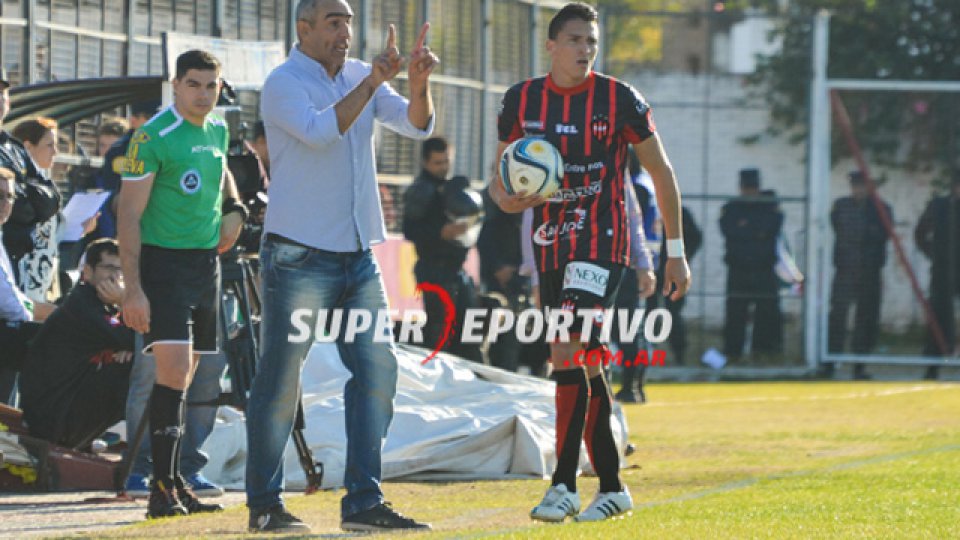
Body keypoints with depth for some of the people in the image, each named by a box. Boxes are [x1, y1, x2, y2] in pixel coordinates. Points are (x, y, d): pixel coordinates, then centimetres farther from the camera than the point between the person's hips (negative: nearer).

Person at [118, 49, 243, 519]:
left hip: (207, 261, 7)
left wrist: (234, 208, 15)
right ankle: (162, 489, -19)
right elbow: (129, 213, -13)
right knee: (174, 369, -17)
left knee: (184, 376, 11)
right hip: (164, 262, -7)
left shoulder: (218, 130, 10)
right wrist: (132, 288, -19)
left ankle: (174, 481, 17)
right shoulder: (154, 136, -12)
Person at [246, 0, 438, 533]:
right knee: (280, 383, -3)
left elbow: (415, 124, 3)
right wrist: (373, 81, -26)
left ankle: (363, 503, 3)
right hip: (299, 258, -6)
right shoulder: (283, 83, -6)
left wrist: (419, 84, -16)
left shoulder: (360, 76, 12)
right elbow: (320, 130, -23)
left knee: (377, 370, 0)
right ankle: (264, 505, 5)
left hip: (358, 257, 6)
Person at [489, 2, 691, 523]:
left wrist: (675, 251, 1)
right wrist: (506, 200, -14)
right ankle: (611, 487, 18)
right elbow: (500, 178, 12)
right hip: (549, 245, 5)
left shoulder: (620, 99, -6)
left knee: (566, 353, -19)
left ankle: (564, 485, -18)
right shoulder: (521, 100, 4)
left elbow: (661, 173, 2)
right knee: (585, 367, 9)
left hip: (601, 241, -5)